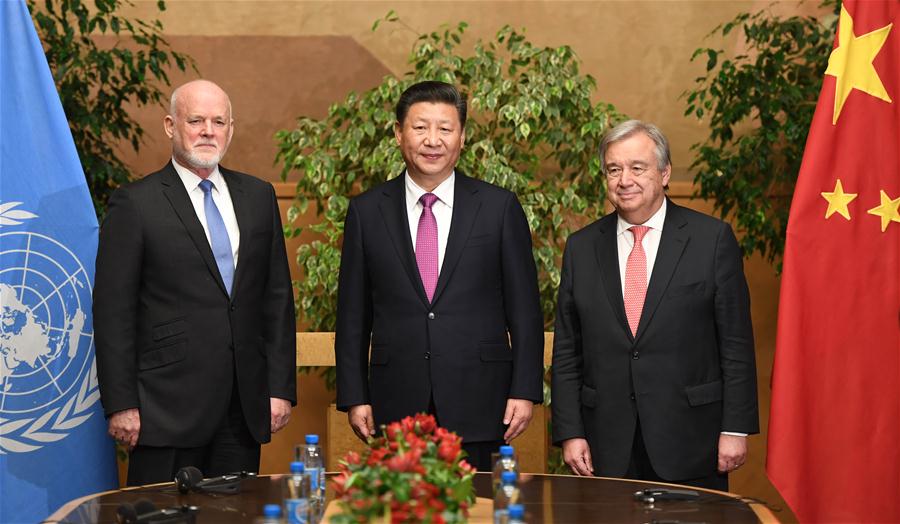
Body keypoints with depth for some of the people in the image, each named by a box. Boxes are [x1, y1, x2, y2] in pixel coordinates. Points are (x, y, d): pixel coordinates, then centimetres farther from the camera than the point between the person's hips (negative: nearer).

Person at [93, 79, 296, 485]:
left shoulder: (258, 196, 11)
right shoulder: (135, 204, -3)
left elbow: (278, 296, 11)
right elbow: (113, 311, -5)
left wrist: (281, 386, 6)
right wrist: (121, 405, -9)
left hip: (245, 408, 4)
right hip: (168, 407, -4)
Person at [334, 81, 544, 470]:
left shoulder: (500, 208, 2)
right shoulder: (366, 211, 5)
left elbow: (524, 309, 3)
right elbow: (353, 314, 7)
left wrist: (524, 391, -2)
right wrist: (354, 397, 2)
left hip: (477, 406, -1)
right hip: (396, 406, 1)